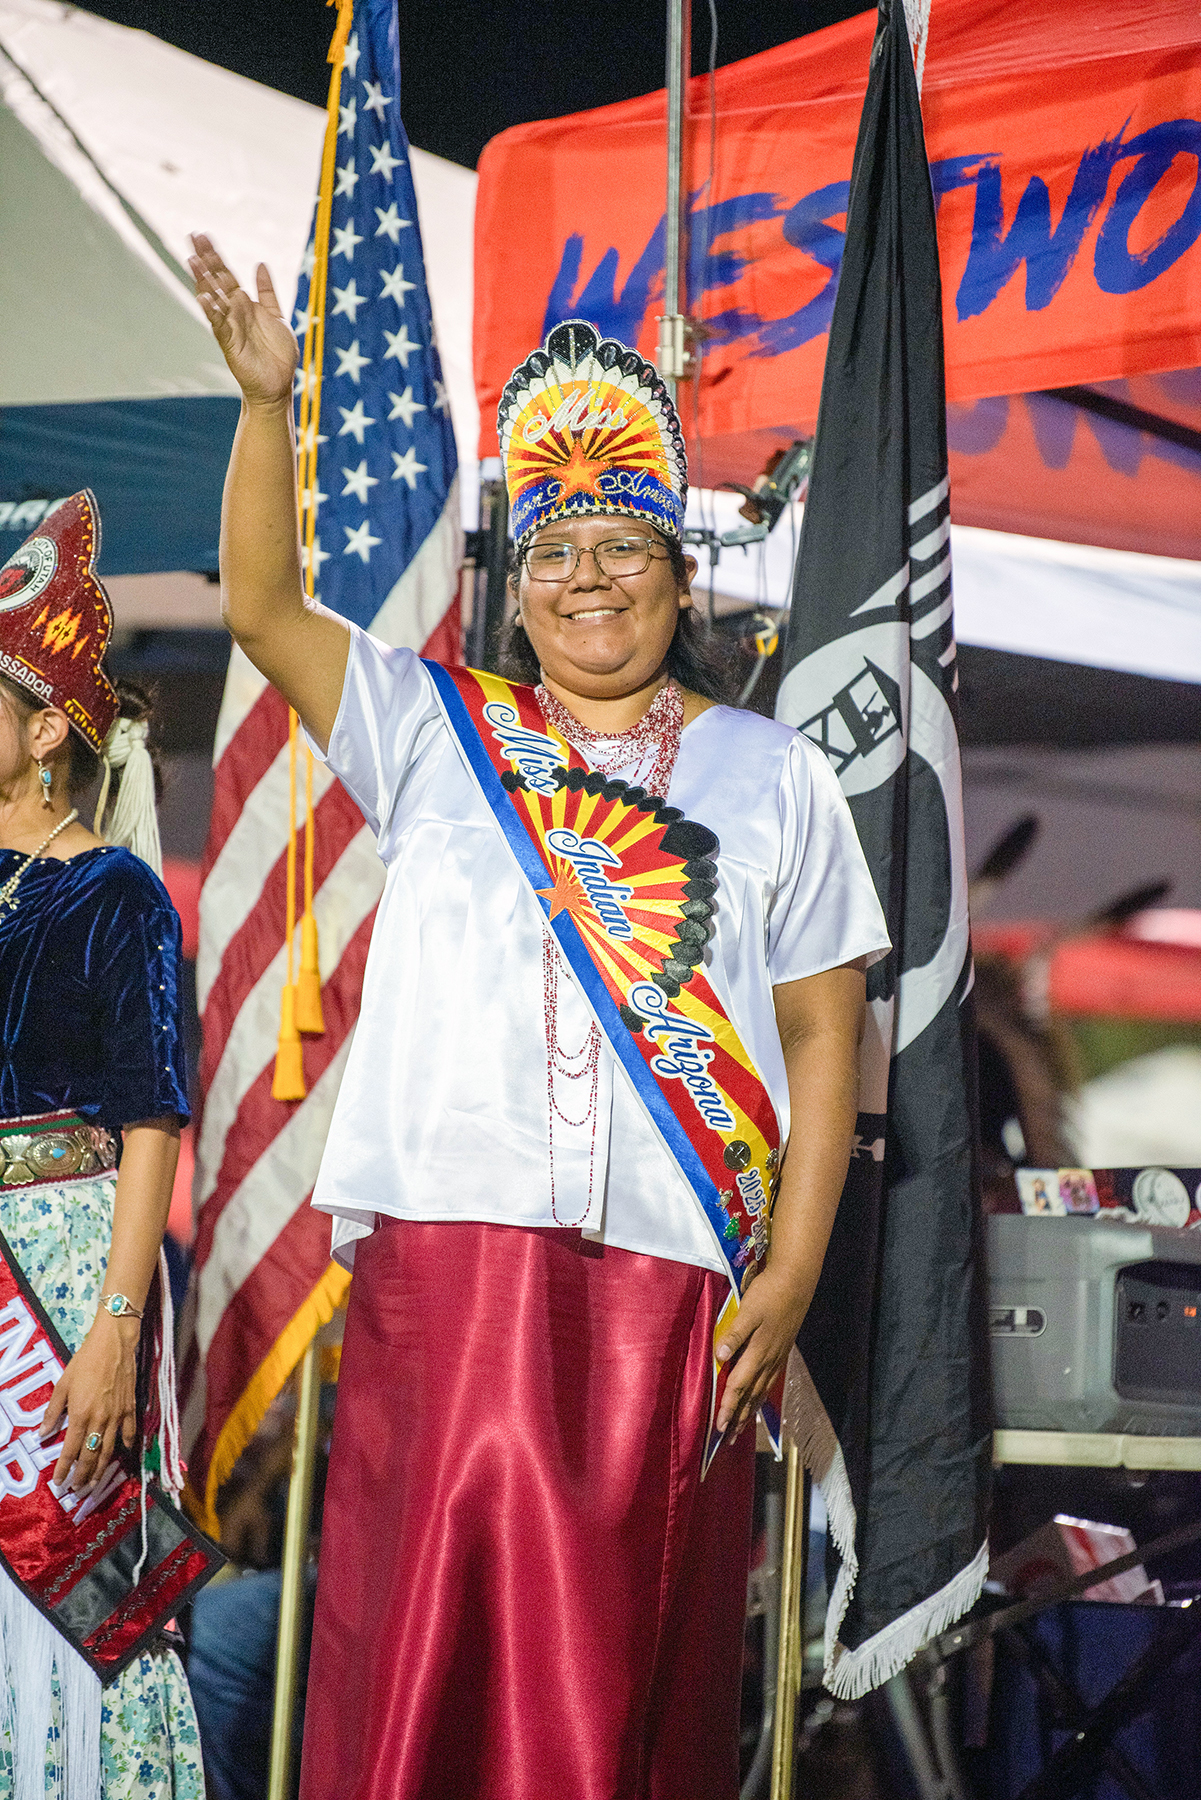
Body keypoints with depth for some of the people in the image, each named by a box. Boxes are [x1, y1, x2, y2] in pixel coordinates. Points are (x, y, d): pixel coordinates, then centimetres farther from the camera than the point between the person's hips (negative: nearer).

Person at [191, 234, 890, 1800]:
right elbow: (263, 605, 2)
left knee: (630, 1652, 0)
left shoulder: (775, 777, 12)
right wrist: (267, 402, -12)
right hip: (451, 1250, 0)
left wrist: (791, 1274, -3)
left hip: (675, 1276, 0)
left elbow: (823, 1038, 7)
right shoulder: (435, 733, 14)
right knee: (437, 1629, -5)